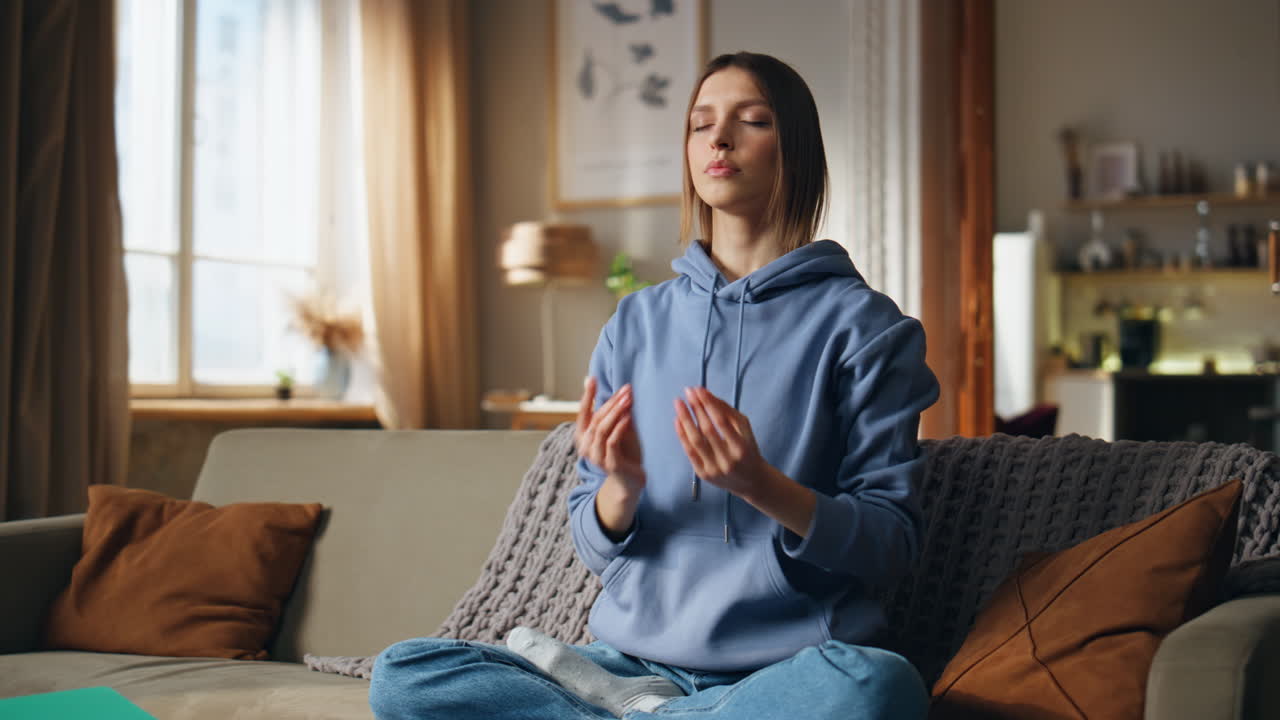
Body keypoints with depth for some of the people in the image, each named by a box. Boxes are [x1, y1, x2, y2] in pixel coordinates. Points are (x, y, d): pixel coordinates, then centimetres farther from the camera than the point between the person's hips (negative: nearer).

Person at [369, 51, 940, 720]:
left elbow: (892, 544, -4)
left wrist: (760, 485, -21)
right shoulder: (636, 322, 12)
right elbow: (596, 547, 12)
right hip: (637, 657, 2)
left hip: (791, 663, -2)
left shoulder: (860, 324, 1)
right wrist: (621, 486, -12)